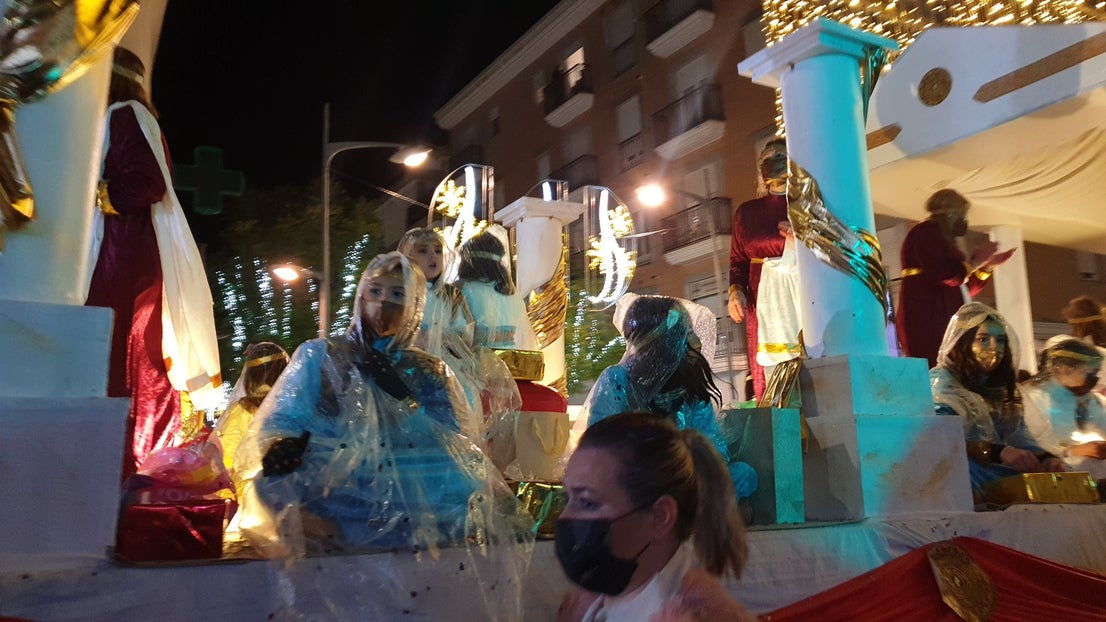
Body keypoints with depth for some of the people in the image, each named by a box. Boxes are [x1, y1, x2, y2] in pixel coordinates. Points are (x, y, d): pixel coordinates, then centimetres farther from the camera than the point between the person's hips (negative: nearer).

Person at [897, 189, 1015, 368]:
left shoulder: (942, 240, 29)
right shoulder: (926, 231, -1)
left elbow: (962, 291, 31)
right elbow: (940, 276, -18)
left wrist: (987, 266, 27)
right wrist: (974, 262, -3)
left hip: (945, 324, 10)